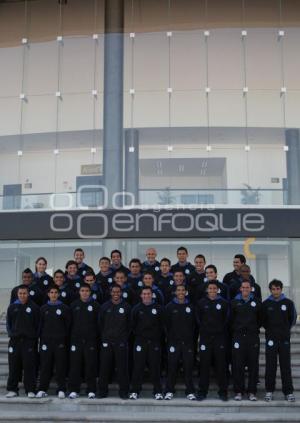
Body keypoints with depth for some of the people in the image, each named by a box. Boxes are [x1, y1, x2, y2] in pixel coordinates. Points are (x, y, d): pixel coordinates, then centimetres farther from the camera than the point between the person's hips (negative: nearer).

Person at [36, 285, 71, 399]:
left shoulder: (64, 308, 3)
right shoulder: (44, 308, 9)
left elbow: (68, 325, 4)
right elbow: (40, 325, 10)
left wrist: (66, 339, -1)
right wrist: (41, 339, 3)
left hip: (60, 341, -2)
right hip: (46, 340, 2)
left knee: (61, 366, 0)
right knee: (45, 366, 2)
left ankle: (61, 390, 7)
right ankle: (42, 389, 10)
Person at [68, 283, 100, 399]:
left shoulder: (95, 305, 4)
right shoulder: (74, 305, 9)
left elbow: (99, 323, 3)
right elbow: (70, 322, 10)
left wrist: (98, 338, -3)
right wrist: (69, 337, 4)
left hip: (91, 339, -1)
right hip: (76, 339, 1)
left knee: (91, 365, 1)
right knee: (75, 365, 1)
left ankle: (91, 390, 8)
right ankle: (74, 390, 9)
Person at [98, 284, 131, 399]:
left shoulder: (126, 307, 4)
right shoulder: (105, 306, 7)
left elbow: (129, 324, 8)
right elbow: (100, 323, 10)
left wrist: (125, 337, 4)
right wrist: (103, 337, 6)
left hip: (121, 341, -1)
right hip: (107, 341, 1)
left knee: (122, 367, 0)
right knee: (104, 367, 3)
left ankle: (123, 391, 9)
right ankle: (103, 391, 13)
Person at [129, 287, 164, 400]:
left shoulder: (158, 308, 4)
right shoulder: (136, 309, 5)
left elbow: (161, 325, 7)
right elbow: (133, 325, 7)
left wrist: (158, 337, 3)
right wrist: (137, 335, 3)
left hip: (154, 342, 0)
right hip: (140, 342, 0)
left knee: (155, 367, 2)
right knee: (138, 367, 1)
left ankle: (158, 392, 10)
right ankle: (135, 391, 10)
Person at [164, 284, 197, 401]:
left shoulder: (191, 307, 7)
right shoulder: (170, 307, 4)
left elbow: (194, 325, 8)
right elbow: (166, 324, 3)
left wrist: (192, 338, 2)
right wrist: (169, 338, -1)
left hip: (188, 342, 1)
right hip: (174, 342, -1)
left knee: (188, 367, 2)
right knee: (172, 368, 1)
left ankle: (190, 392, 10)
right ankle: (169, 391, 10)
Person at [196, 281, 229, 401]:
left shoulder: (224, 303, 3)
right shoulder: (201, 303, 4)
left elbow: (226, 319, 7)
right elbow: (198, 319, 10)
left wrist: (221, 331, 3)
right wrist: (204, 329, 4)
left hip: (220, 337, 0)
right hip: (205, 337, 0)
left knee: (221, 365, 2)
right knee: (204, 365, 2)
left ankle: (223, 391, 11)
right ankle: (202, 391, 10)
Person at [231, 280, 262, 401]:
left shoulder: (256, 302, 6)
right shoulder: (234, 302, 5)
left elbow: (260, 319, 15)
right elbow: (230, 319, 11)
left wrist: (255, 329, 11)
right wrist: (235, 330, 9)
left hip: (253, 337, 1)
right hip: (238, 336, 0)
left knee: (253, 365, 2)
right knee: (238, 365, 0)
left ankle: (252, 392, 10)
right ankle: (238, 392, 8)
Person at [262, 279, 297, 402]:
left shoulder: (288, 303, 0)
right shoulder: (266, 304, 0)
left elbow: (293, 318, 10)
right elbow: (262, 320, 10)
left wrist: (285, 329, 11)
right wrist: (270, 329, 8)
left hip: (285, 338, 0)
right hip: (271, 338, 0)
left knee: (286, 365, 2)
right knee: (270, 366, 3)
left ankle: (288, 392, 9)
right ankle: (269, 391, 10)